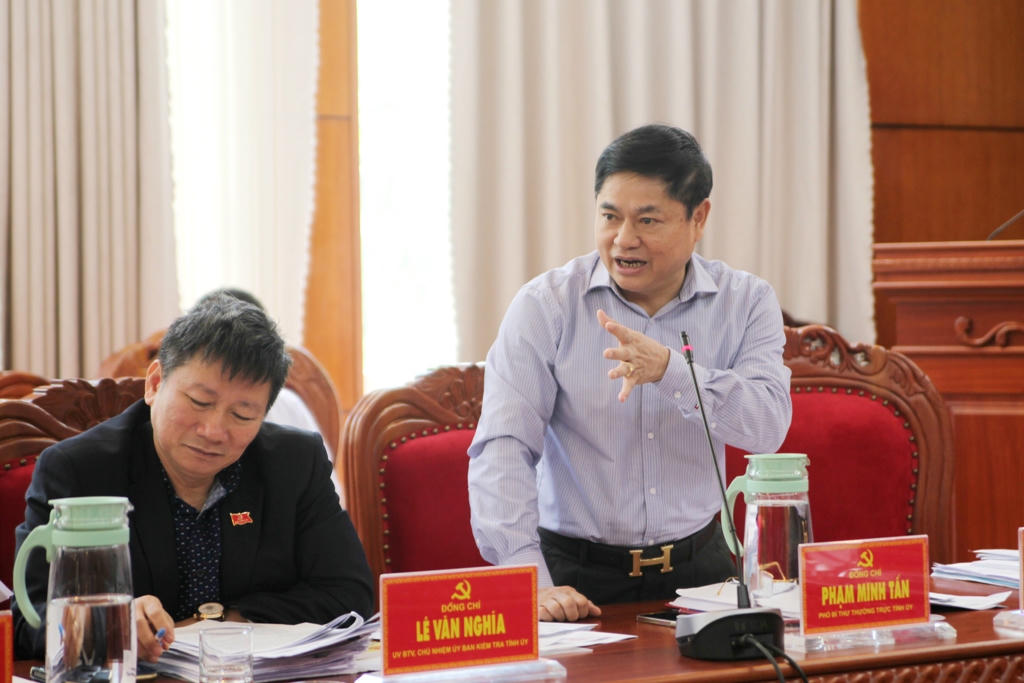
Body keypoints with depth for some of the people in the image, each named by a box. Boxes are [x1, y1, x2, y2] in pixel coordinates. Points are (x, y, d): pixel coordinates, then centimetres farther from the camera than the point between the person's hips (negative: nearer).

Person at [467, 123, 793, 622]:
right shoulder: (545, 306, -4)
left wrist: (671, 370, -29)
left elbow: (768, 423, -12)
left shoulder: (745, 302, 3)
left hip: (697, 568, 2)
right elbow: (502, 448, -14)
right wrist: (531, 583, -26)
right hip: (577, 577, -2)